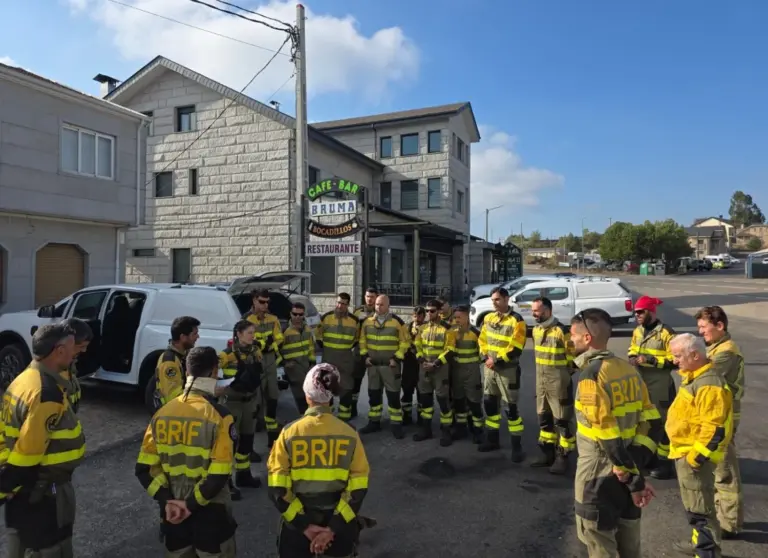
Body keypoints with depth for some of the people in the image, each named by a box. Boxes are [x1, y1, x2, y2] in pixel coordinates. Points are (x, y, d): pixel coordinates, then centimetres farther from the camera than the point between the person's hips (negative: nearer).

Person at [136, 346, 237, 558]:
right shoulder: (219, 416, -19)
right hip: (210, 513, -4)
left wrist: (166, 501, -5)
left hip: (173, 511, 4)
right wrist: (192, 503, -11)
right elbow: (219, 475, -22)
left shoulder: (163, 413, -3)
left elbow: (144, 469, -3)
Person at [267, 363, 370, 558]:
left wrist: (304, 525, -8)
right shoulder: (349, 434, -10)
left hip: (296, 524, 0)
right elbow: (358, 489, -11)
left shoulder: (289, 433, -13)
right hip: (340, 524, 1)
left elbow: (277, 489, -13)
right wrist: (333, 527, -8)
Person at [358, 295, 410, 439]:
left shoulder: (397, 322, -9)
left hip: (390, 365, -4)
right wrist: (364, 355, 2)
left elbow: (405, 341, -5)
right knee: (373, 394, 13)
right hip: (372, 364, 4)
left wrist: (397, 358, -10)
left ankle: (396, 424, 11)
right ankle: (374, 422, 25)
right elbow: (362, 340, 12)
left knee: (393, 395, 0)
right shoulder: (367, 321, 3)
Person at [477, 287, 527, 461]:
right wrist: (485, 357, -5)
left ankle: (517, 446, 10)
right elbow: (482, 340, 11)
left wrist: (497, 361, -19)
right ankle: (492, 440, 29)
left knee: (511, 407, -2)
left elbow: (515, 348, -18)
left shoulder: (516, 320, -13)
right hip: (489, 368, 7)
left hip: (507, 370, -6)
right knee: (489, 403, 14)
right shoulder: (489, 318, 7)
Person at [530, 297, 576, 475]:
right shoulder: (536, 330, 7)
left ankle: (562, 458, 12)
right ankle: (548, 453, 27)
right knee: (544, 419, 15)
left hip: (558, 383, -8)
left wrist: (564, 373, -3)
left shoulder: (561, 331, -18)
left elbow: (573, 356, -13)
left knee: (561, 421, 1)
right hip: (541, 382, 8)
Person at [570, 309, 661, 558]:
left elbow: (609, 436, -23)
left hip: (599, 472, -7)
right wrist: (634, 468, -1)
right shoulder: (627, 368, 2)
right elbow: (652, 422, 2)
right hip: (625, 471, 7)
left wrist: (636, 481, -14)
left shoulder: (591, 375, -22)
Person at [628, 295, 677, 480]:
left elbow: (675, 360, -17)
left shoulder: (666, 333, -16)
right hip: (640, 385, 8)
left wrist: (650, 359, -24)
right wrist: (632, 358, -1)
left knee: (662, 423, 3)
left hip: (660, 387, -8)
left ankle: (665, 462, 16)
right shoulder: (637, 331, 7)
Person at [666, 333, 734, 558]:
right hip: (685, 452, 10)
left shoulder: (709, 384, -24)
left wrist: (695, 458, -22)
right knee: (693, 505, 23)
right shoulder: (695, 377, 8)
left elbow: (714, 429, -26)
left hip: (694, 455, -10)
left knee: (699, 509, 0)